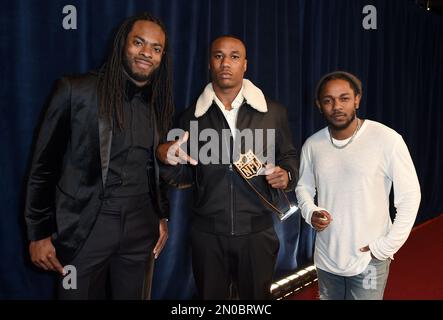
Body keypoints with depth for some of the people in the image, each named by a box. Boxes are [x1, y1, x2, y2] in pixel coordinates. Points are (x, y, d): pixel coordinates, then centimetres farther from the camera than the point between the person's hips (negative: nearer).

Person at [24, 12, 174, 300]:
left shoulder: (160, 104, 6)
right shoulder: (75, 91, -8)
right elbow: (44, 165, -5)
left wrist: (163, 215, 10)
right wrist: (39, 233, -4)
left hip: (141, 230, 4)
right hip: (83, 229, -3)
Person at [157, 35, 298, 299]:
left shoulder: (274, 113, 0)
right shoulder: (192, 117, 3)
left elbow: (289, 156, 9)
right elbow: (184, 178, 4)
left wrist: (286, 175, -12)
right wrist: (168, 157, -16)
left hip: (257, 231, 0)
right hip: (207, 234, 1)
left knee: (257, 296, 16)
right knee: (211, 296, 17)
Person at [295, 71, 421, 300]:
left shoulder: (387, 140, -16)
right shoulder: (312, 145, -3)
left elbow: (409, 196, -11)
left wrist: (386, 247, -13)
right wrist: (311, 212, -9)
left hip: (369, 261, -4)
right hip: (326, 258, 4)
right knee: (327, 297, 23)